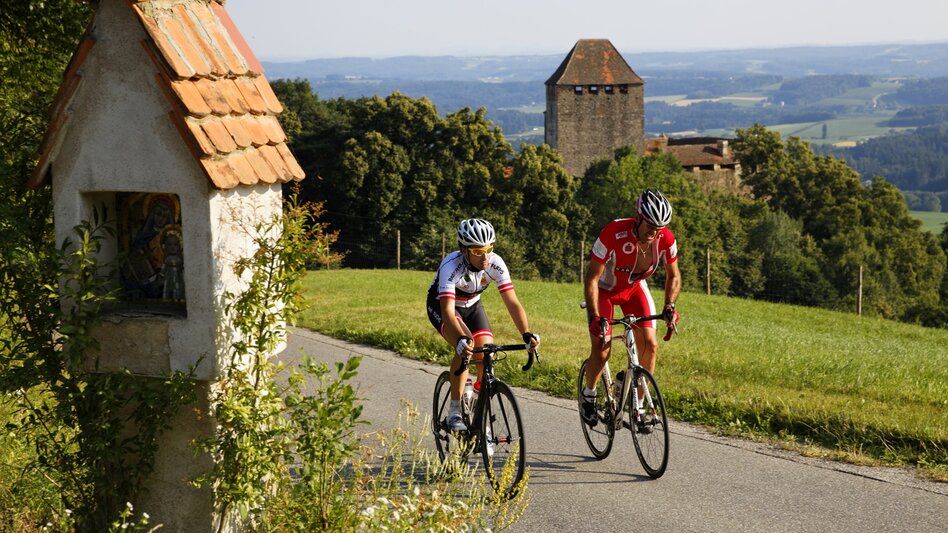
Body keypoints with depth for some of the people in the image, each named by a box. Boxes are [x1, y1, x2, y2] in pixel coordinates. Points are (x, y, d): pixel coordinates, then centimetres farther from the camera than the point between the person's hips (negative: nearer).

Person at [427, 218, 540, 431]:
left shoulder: (495, 264, -26)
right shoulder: (452, 266, -37)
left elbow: (512, 302, -28)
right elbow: (448, 311, -45)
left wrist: (526, 334, -43)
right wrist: (461, 339, -61)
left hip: (471, 305, 4)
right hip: (441, 305, -4)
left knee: (486, 357, -12)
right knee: (466, 347, -30)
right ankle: (454, 412, -21)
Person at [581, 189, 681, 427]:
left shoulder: (666, 239, -25)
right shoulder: (614, 234, -37)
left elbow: (673, 276, -7)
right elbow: (592, 278, -30)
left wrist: (669, 306, -22)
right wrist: (596, 318, -38)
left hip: (635, 287, 4)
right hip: (604, 288, -3)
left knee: (650, 344, -12)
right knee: (601, 350, -14)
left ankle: (638, 405, 4)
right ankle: (589, 394, 16)